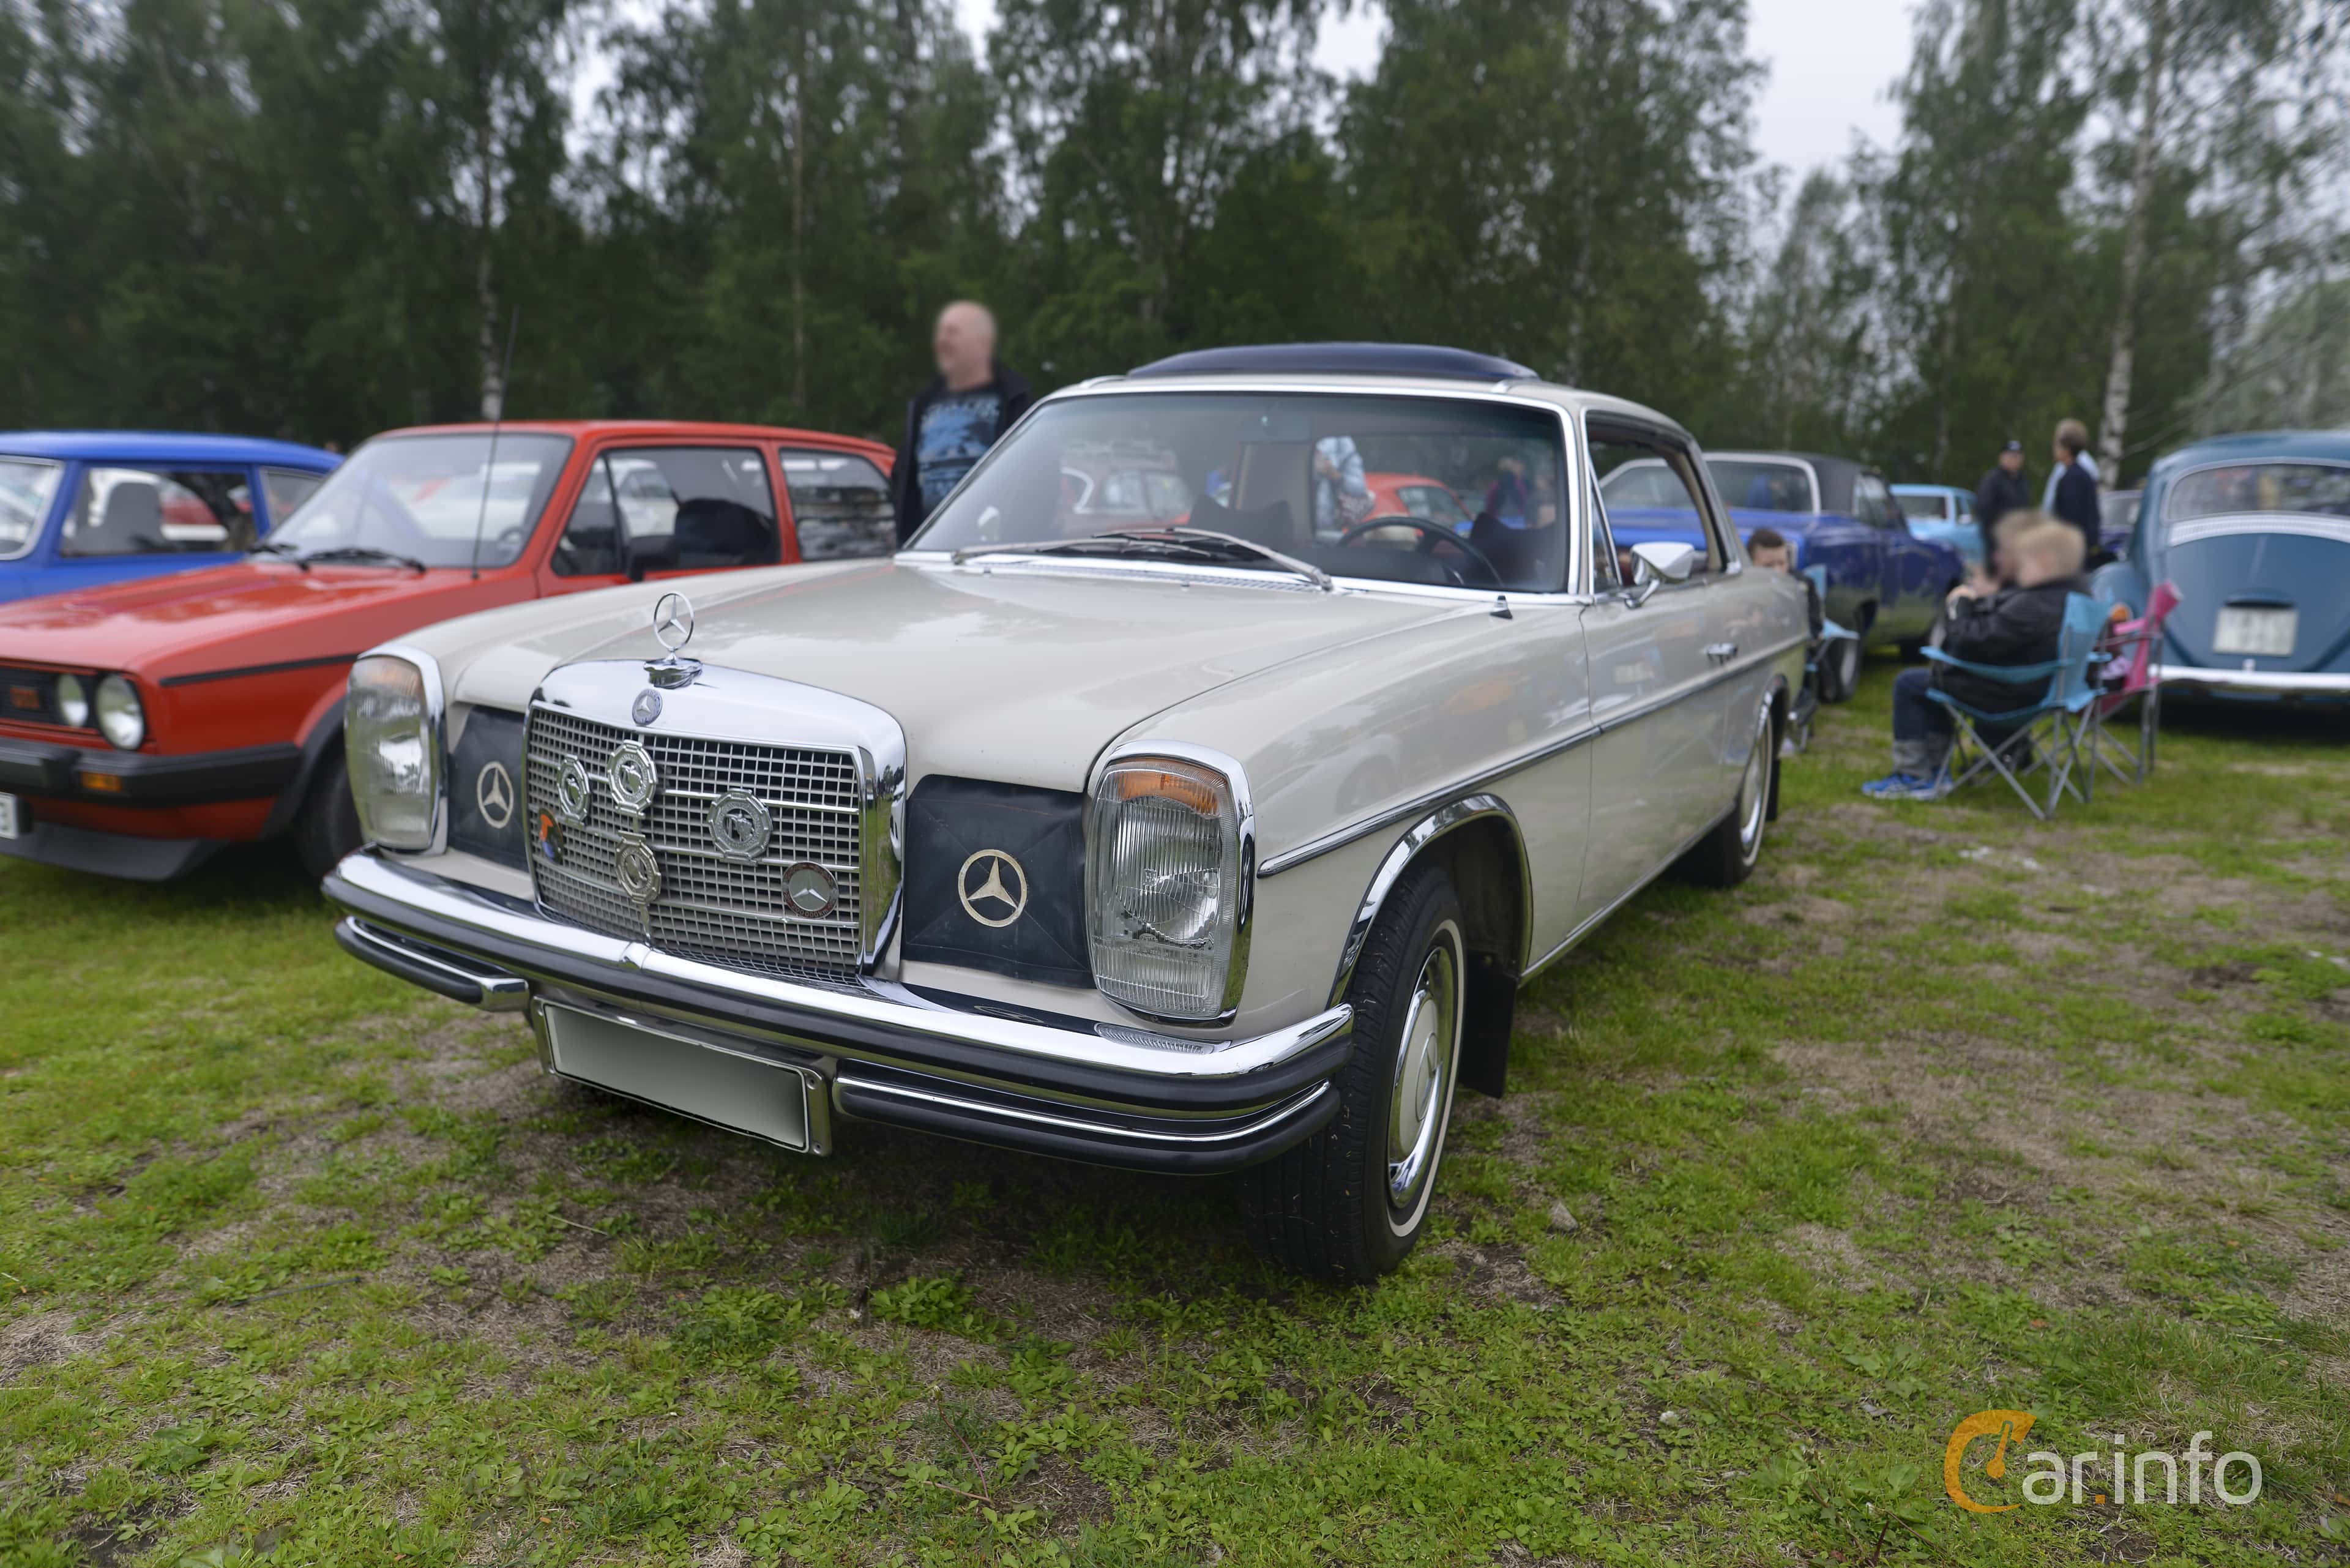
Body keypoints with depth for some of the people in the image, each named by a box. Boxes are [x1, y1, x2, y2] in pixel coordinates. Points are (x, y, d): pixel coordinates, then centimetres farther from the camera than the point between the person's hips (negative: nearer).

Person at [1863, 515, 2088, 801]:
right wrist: (1990, 600, 4)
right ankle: (1936, 771, 29)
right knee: (1933, 679, 28)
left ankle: (1914, 776, 10)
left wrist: (1961, 605, -11)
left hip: (2004, 695, -10)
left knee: (1908, 684, 2)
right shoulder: (2074, 595, 1)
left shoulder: (2030, 607, -30)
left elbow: (1972, 642, -27)